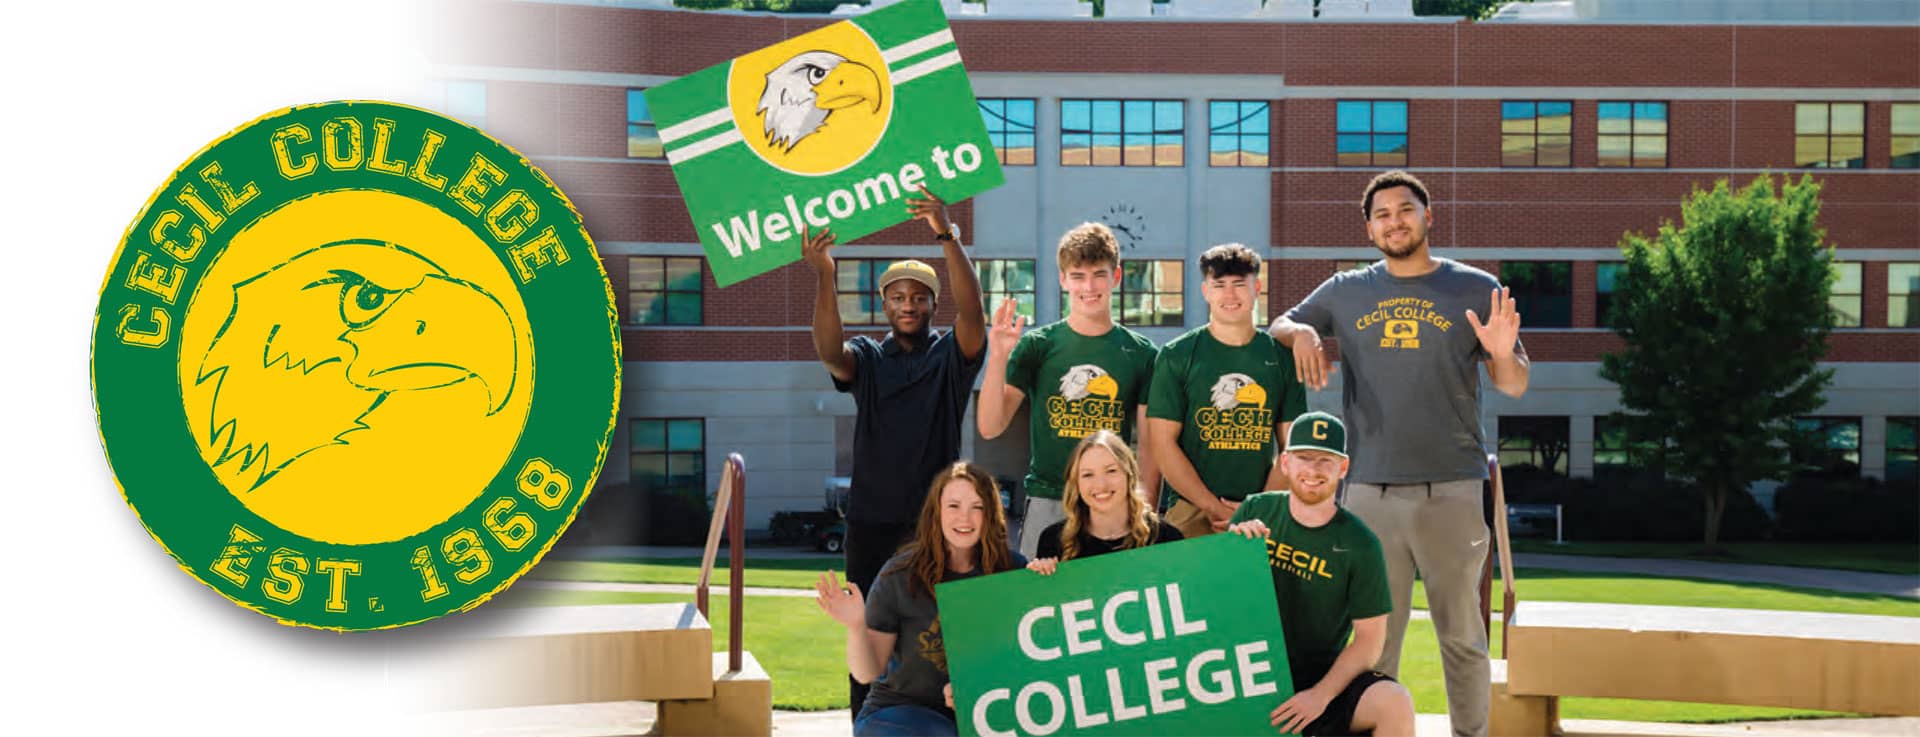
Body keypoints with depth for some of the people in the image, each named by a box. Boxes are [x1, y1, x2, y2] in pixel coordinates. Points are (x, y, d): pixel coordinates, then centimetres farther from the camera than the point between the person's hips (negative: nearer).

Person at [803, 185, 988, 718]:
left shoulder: (951, 355, 4)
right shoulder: (867, 359, 7)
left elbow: (973, 311, -16)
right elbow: (829, 350, -15)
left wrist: (948, 237, -31)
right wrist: (824, 275, -32)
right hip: (871, 524, 2)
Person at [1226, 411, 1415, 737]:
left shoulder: (1359, 544, -3)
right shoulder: (1255, 511, 2)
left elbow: (1370, 638, -3)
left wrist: (1321, 695, -17)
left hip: (1324, 677, -1)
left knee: (1396, 704, -28)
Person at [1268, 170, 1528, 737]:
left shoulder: (1477, 289, 5)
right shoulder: (1346, 293, 10)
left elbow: (1515, 387, 6)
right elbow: (1278, 327, 18)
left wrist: (1503, 354, -17)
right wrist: (1301, 332, -4)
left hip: (1451, 491, -1)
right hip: (1370, 492, 1)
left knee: (1461, 635, 5)